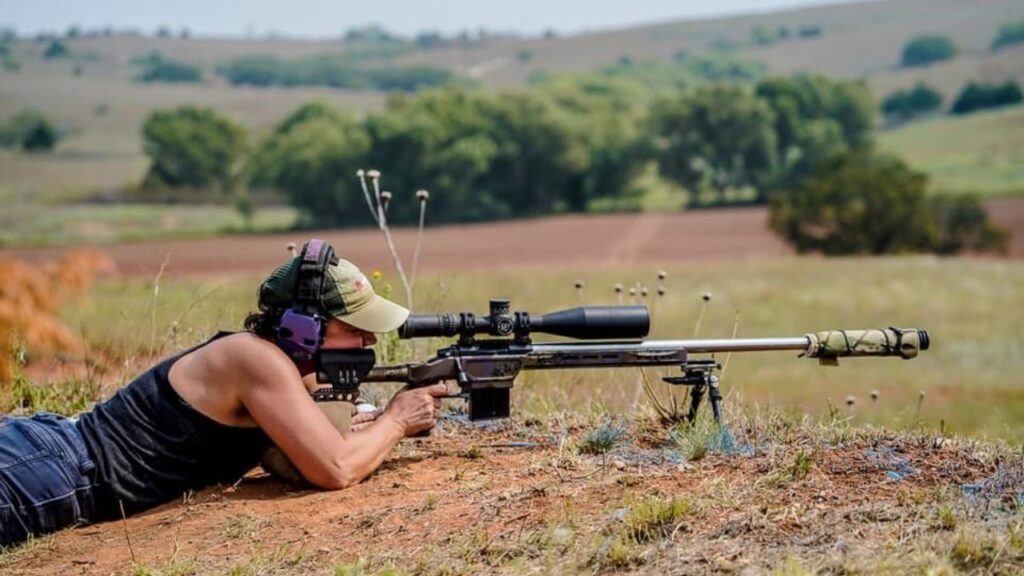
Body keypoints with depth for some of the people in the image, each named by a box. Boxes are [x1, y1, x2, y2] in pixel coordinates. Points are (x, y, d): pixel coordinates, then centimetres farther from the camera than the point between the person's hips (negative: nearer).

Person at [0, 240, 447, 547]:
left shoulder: (289, 364, 10)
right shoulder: (262, 362, -20)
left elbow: (315, 447, 20)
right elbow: (335, 470, -27)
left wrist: (379, 421, 2)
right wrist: (395, 420, -8)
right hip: (43, 470, -10)